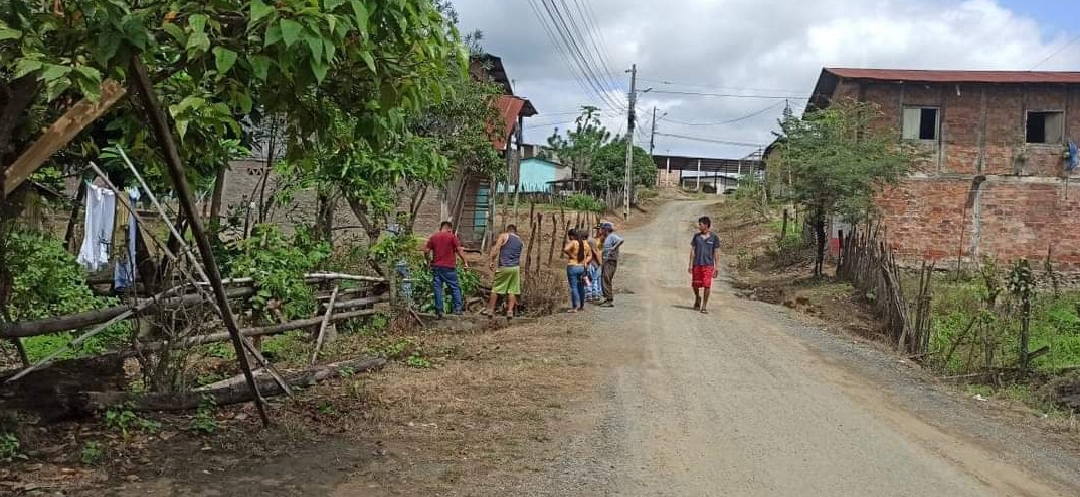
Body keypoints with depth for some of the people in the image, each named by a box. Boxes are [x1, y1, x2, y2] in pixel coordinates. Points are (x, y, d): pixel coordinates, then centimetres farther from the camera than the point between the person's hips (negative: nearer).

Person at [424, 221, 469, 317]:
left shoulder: (433, 237, 8)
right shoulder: (452, 237, -2)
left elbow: (426, 251, 6)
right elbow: (459, 250, -8)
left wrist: (428, 261, 20)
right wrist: (465, 262, -3)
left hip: (436, 266, 3)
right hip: (449, 267, -3)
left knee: (437, 288, 6)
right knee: (455, 287, 5)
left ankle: (439, 310, 6)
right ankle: (458, 308, 0)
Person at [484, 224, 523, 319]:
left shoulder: (504, 236, 3)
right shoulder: (520, 241, 17)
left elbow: (495, 250, -7)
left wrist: (492, 261, -3)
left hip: (503, 267, -3)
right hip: (515, 268, 3)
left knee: (495, 289, 5)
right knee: (512, 290, 5)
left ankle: (491, 310, 7)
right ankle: (510, 311, -1)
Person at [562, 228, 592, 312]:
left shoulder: (573, 243, -10)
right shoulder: (585, 243, 9)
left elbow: (565, 249, -26)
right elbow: (590, 255, 13)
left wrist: (570, 255, -11)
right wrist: (585, 262, 3)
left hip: (573, 267, -6)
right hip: (582, 267, 6)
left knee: (574, 287, -5)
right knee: (581, 287, 16)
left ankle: (575, 307, -9)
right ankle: (582, 306, 23)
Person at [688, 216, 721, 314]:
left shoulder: (714, 237, 0)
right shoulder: (696, 236, 6)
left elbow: (716, 253, 2)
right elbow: (692, 251, 8)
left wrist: (716, 268, -1)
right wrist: (690, 265, 2)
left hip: (708, 265, -2)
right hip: (697, 264, 3)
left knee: (707, 285, -6)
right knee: (695, 285, 6)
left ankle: (704, 306, 2)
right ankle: (697, 297, 36)